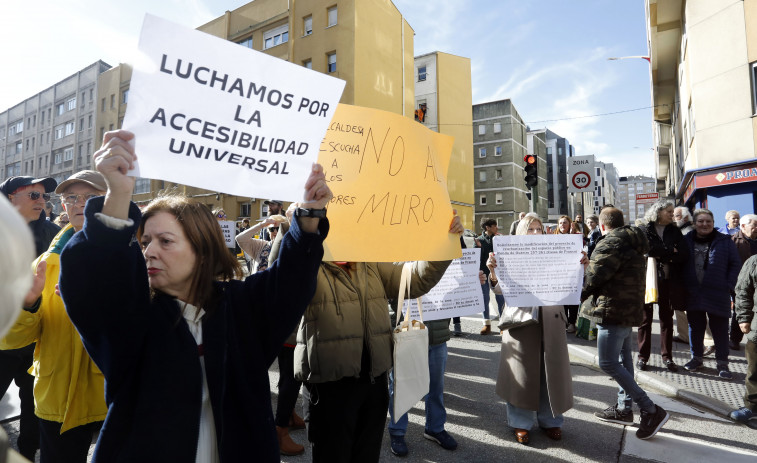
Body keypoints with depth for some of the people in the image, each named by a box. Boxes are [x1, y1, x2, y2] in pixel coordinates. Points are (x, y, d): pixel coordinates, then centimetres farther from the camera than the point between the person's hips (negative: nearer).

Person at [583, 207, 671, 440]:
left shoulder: (611, 243, -15)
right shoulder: (634, 244, 16)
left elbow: (593, 277, -15)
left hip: (613, 309, -10)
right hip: (631, 308, 10)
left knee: (609, 363, -7)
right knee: (623, 358, 16)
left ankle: (651, 410, -4)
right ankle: (624, 408, 26)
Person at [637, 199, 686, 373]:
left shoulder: (675, 231, 9)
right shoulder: (644, 231, -1)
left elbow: (683, 255, -3)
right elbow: (647, 250, -17)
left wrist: (660, 254, -12)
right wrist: (671, 252, -11)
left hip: (668, 281, 3)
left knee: (667, 318, 10)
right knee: (646, 318, 3)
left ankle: (667, 356, 21)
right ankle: (643, 356, 12)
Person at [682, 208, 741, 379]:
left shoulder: (724, 241, 2)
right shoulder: (686, 241, 5)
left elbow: (735, 264, 3)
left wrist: (729, 286, -6)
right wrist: (683, 286, 1)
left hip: (718, 294, -2)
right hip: (693, 294, 2)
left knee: (720, 329, 4)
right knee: (695, 327, 12)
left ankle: (722, 363, 16)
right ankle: (696, 358, 27)